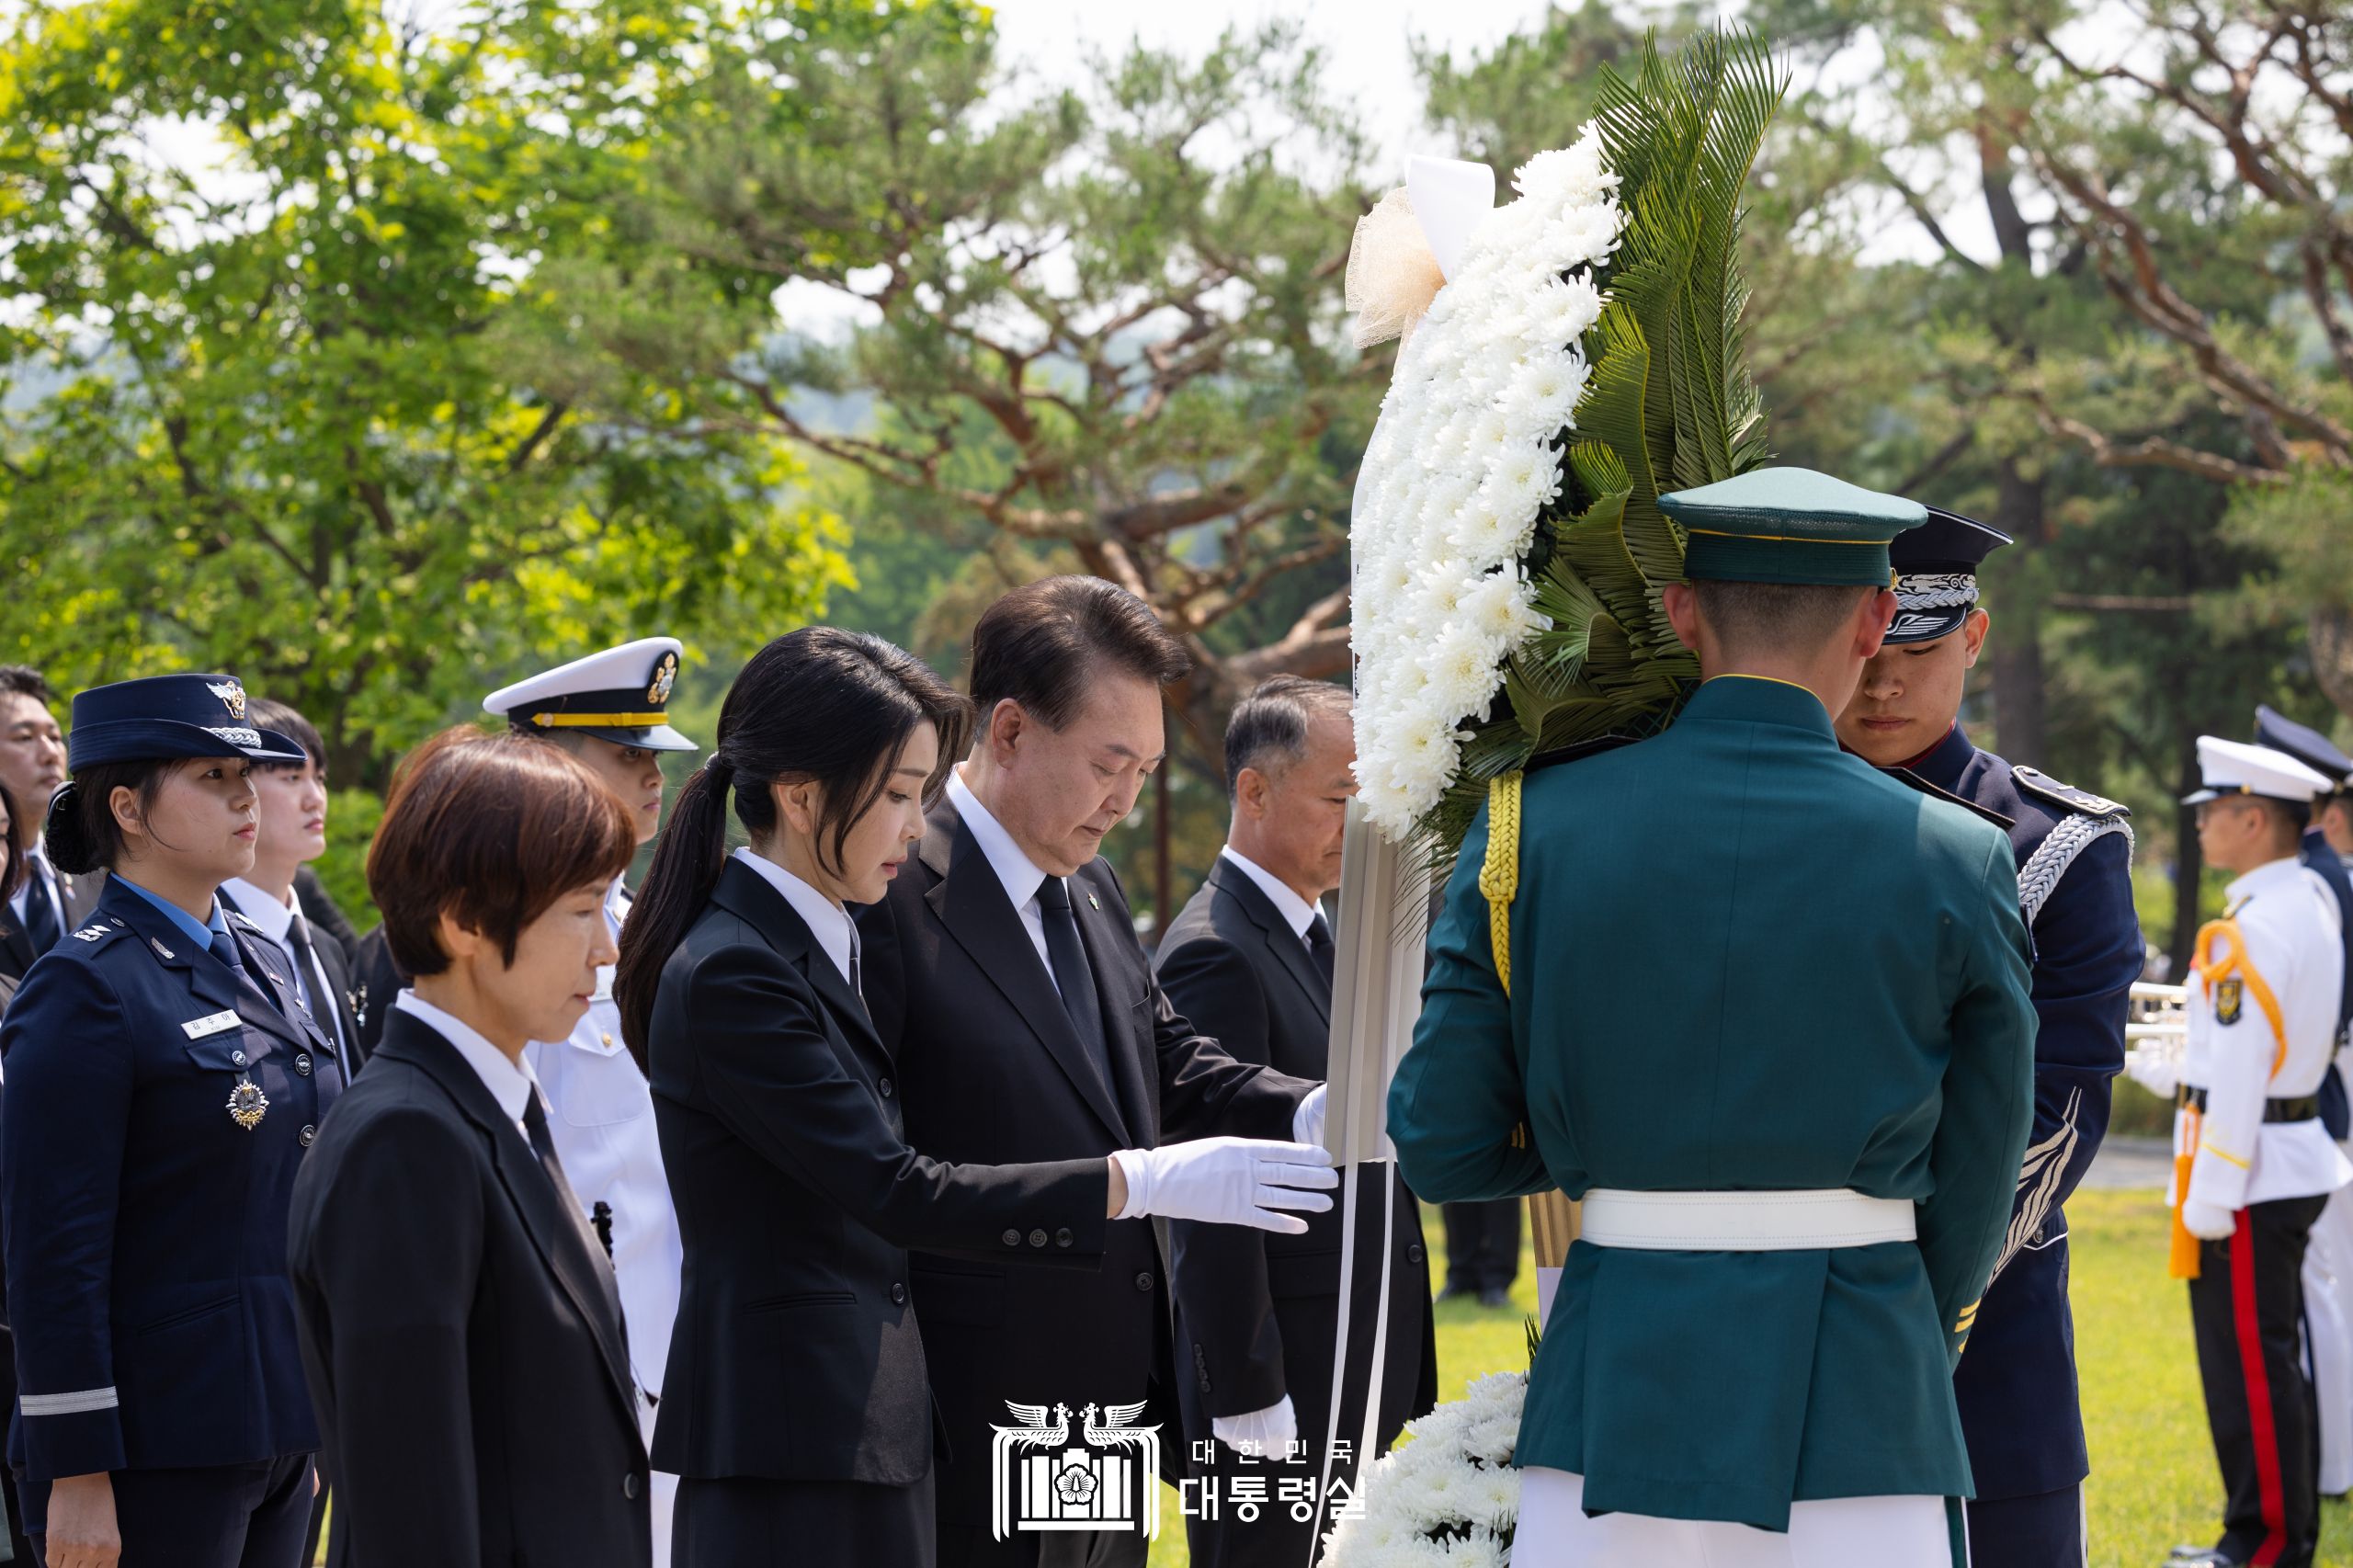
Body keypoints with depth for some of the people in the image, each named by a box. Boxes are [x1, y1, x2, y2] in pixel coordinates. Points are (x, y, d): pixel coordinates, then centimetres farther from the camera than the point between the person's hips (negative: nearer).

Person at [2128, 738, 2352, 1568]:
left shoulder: (2253, 930, -20)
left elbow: (2241, 1071, -21)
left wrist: (2211, 1195, -18)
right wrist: (2176, 1073, 21)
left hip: (2250, 1171, -10)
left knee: (2248, 1364, -4)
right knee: (2274, 1358, 15)